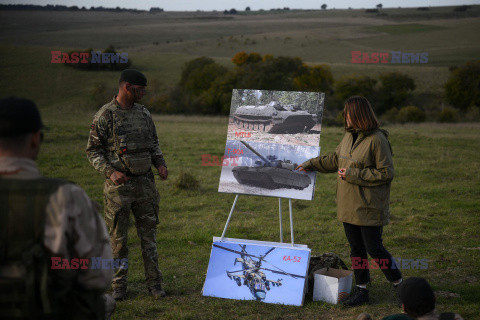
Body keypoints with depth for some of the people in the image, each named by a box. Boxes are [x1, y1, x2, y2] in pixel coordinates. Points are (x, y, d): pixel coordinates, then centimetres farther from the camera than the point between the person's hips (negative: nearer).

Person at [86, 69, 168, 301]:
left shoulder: (143, 113, 9)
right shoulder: (105, 115, -7)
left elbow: (153, 144, 19)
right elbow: (93, 151, -6)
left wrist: (160, 164, 1)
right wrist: (111, 172, -20)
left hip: (145, 183, 4)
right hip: (118, 185, -4)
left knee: (149, 234, 6)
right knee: (118, 238, 4)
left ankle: (154, 284, 14)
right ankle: (119, 287, 14)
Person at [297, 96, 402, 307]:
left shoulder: (377, 140, -17)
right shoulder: (349, 136, 9)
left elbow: (386, 173, -18)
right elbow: (335, 159, 25)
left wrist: (353, 175, -18)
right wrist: (311, 164, 25)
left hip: (369, 208, -8)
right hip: (349, 206, 8)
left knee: (374, 249, -2)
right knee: (356, 249, 13)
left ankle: (400, 286, 16)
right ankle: (361, 290, 23)